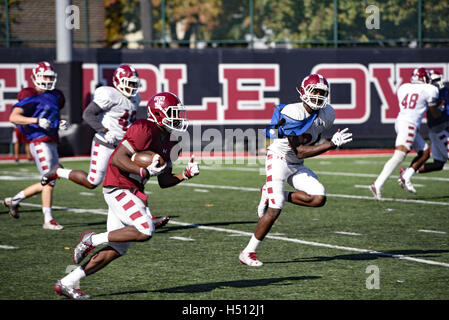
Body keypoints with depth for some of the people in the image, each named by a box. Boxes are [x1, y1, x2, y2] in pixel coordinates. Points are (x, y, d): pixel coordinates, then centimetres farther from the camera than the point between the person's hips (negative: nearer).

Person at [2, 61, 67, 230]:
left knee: (47, 183, 11)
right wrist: (37, 121, -28)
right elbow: (13, 117, -19)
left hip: (52, 143, 9)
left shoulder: (55, 96, 16)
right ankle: (48, 220, -5)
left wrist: (61, 123, 8)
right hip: (40, 142, -9)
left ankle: (14, 200, 24)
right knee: (49, 180, -10)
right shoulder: (31, 96, -10)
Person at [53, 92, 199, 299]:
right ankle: (93, 239, -7)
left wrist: (185, 175, 4)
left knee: (115, 250, 7)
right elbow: (118, 159, -20)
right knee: (145, 231, -23)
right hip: (119, 187, -10)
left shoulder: (166, 142, 16)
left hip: (130, 192, 10)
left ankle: (67, 284, 11)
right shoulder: (144, 130, -14)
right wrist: (145, 172, -26)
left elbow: (164, 181, 19)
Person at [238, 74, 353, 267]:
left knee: (319, 198, -14)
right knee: (275, 210, -16)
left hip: (297, 166, 7)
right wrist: (333, 144, -30)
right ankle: (248, 253, -4)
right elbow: (300, 152, -26)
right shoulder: (293, 113, -25)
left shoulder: (325, 115, -2)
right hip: (278, 159, -7)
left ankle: (272, 195, 5)